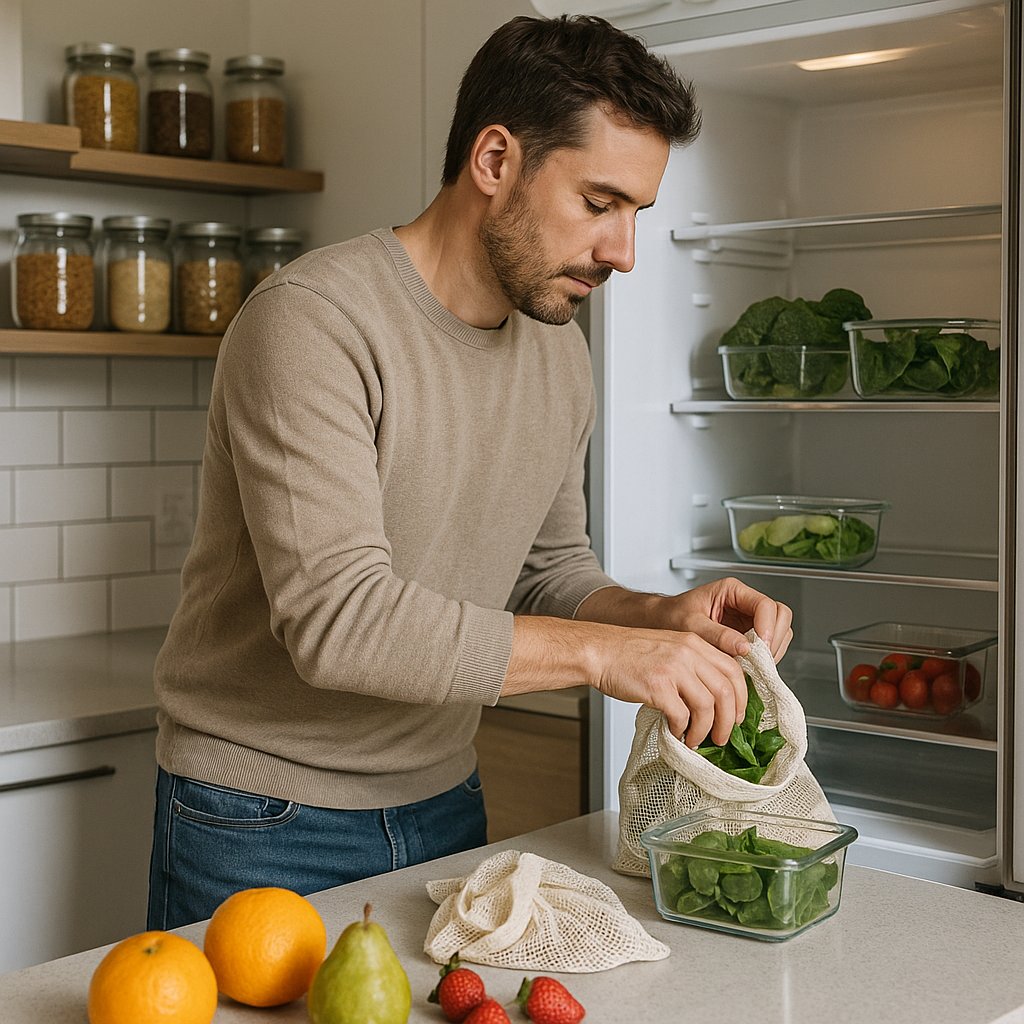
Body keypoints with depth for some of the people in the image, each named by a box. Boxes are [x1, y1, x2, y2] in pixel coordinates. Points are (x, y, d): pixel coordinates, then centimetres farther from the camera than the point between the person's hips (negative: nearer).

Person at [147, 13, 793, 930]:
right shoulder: (314, 320, -22)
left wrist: (660, 616, -10)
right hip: (263, 822, -6)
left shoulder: (559, 350, 3)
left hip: (444, 805, 7)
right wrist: (601, 651, -32)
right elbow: (338, 619, -30)